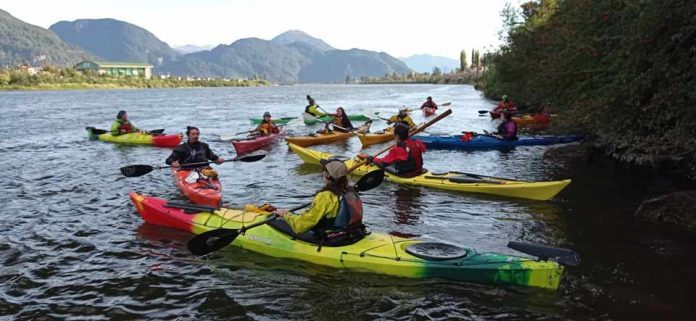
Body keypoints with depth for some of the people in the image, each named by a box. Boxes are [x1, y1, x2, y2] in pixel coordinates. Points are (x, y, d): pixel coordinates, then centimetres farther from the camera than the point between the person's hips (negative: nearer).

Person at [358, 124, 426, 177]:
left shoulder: (397, 150, -23)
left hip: (405, 174, -7)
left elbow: (383, 162, -18)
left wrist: (368, 158, -6)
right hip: (418, 170, 7)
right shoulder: (417, 143, -7)